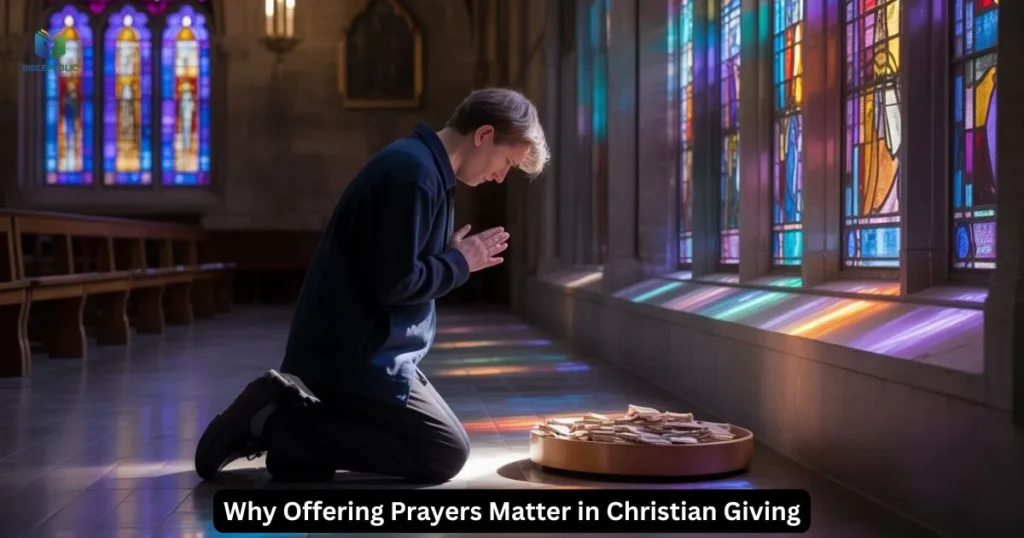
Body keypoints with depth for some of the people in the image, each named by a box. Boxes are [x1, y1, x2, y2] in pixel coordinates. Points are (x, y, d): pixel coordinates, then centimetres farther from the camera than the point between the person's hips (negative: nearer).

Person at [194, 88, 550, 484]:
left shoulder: (422, 166, 14)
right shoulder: (413, 172, -19)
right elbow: (394, 282, -23)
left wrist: (453, 256, 5)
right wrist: (460, 262, -8)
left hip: (354, 349, 11)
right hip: (355, 356, -11)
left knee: (436, 446, 19)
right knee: (446, 454, -5)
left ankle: (288, 410, 10)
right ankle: (279, 428, -8)